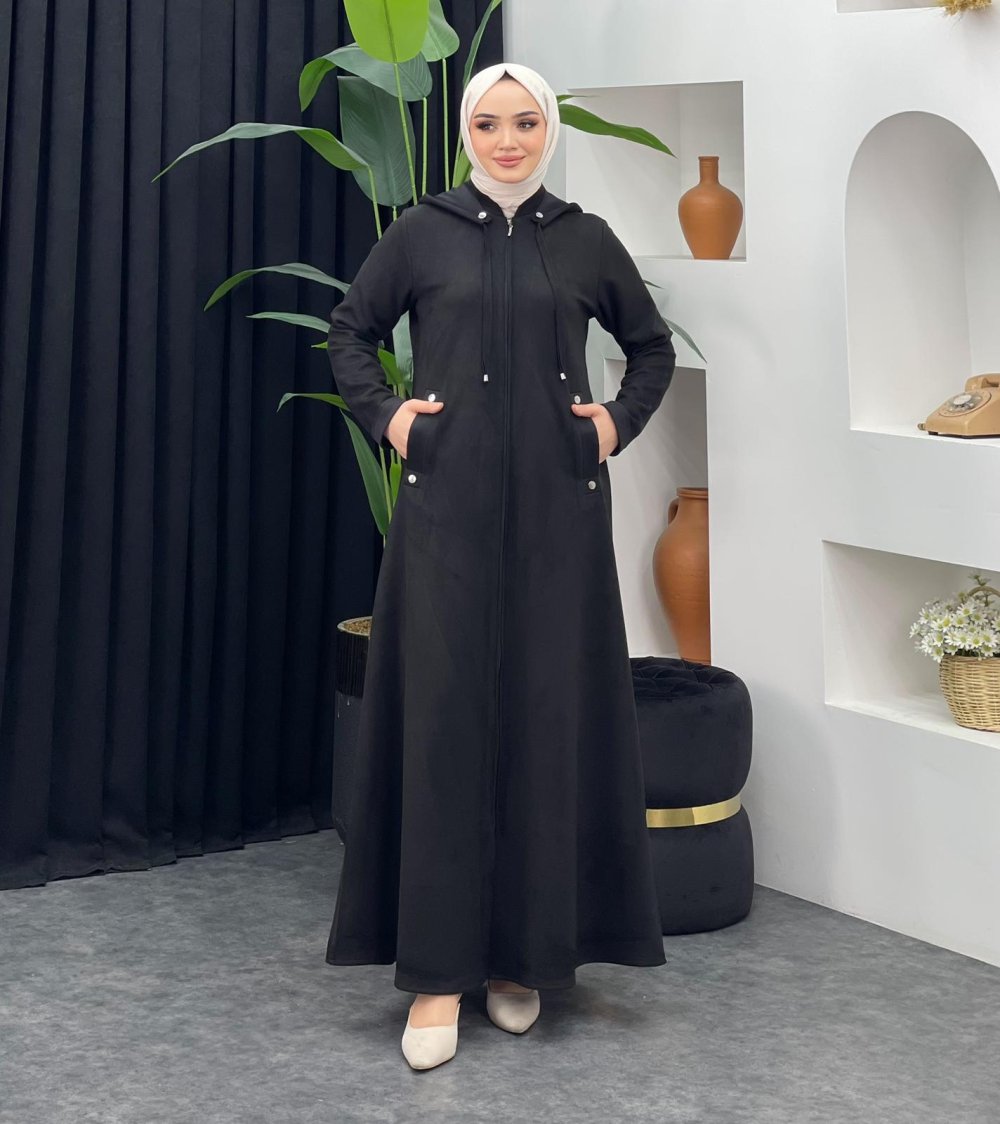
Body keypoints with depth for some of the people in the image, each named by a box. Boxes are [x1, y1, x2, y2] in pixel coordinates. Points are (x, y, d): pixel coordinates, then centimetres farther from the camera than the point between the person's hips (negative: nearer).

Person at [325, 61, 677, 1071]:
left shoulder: (585, 239, 8)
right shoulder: (421, 231, 5)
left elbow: (652, 346, 20)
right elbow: (350, 329, 15)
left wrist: (620, 423, 5)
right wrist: (384, 416, 2)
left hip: (556, 510, 1)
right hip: (447, 504, -1)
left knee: (549, 714, 2)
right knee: (442, 718, -4)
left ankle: (526, 951, 14)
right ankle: (437, 970, -1)